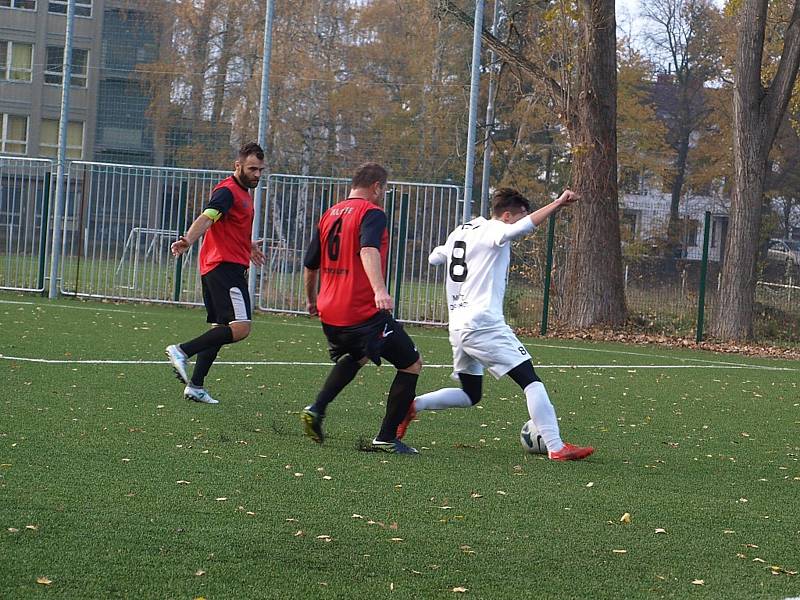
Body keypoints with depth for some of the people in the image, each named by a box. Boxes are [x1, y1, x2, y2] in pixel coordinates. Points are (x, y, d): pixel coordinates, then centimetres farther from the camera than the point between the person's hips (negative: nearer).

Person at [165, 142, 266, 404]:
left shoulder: (244, 192, 20)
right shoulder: (227, 191, -11)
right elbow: (206, 218, -28)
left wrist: (249, 246, 54)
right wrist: (188, 241, -45)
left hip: (215, 268, 10)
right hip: (226, 266, -10)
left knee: (220, 329, 12)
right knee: (240, 327, -19)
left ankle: (195, 386, 13)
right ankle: (182, 351, -20)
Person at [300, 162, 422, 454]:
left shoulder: (329, 215, 14)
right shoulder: (372, 214, -8)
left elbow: (310, 264, 21)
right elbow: (368, 250, -28)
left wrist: (312, 300, 37)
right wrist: (379, 290, -42)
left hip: (329, 314, 8)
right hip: (364, 312, -8)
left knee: (355, 357, 36)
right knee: (411, 364, 6)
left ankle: (316, 409, 17)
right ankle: (386, 438, 1)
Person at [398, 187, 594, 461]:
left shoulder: (460, 231, 18)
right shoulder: (493, 231, -7)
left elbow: (434, 258, 32)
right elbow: (524, 226, -28)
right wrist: (557, 204, -30)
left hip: (458, 326, 9)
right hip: (484, 324, -9)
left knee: (469, 395, 21)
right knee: (531, 380, -10)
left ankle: (412, 406, 10)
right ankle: (556, 447, -17)